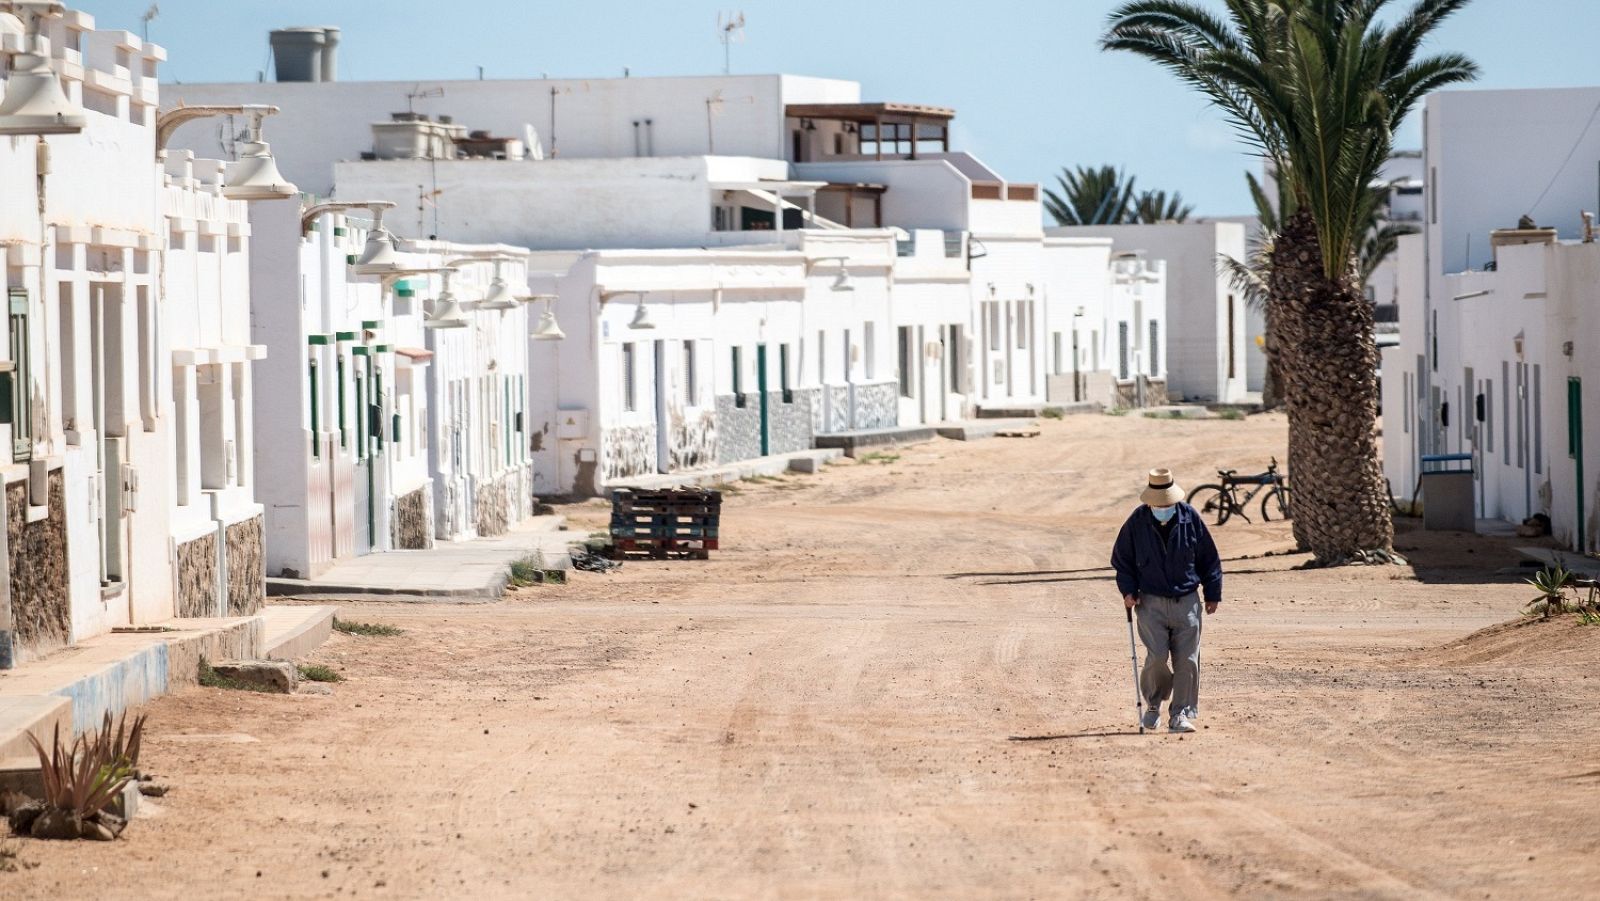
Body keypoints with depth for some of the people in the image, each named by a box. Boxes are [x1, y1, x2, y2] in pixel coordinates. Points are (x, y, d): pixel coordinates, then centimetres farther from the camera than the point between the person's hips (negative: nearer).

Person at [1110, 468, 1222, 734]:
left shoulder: (1190, 518, -1)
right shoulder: (1137, 522, -2)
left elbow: (1209, 557, 9)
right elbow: (1121, 559, 10)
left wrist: (1213, 593, 10)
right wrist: (1128, 590, -2)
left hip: (1187, 600, 1)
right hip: (1152, 602, -1)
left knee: (1187, 660, -3)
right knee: (1157, 657, -12)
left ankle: (1181, 714, 5)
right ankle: (1154, 702, 14)